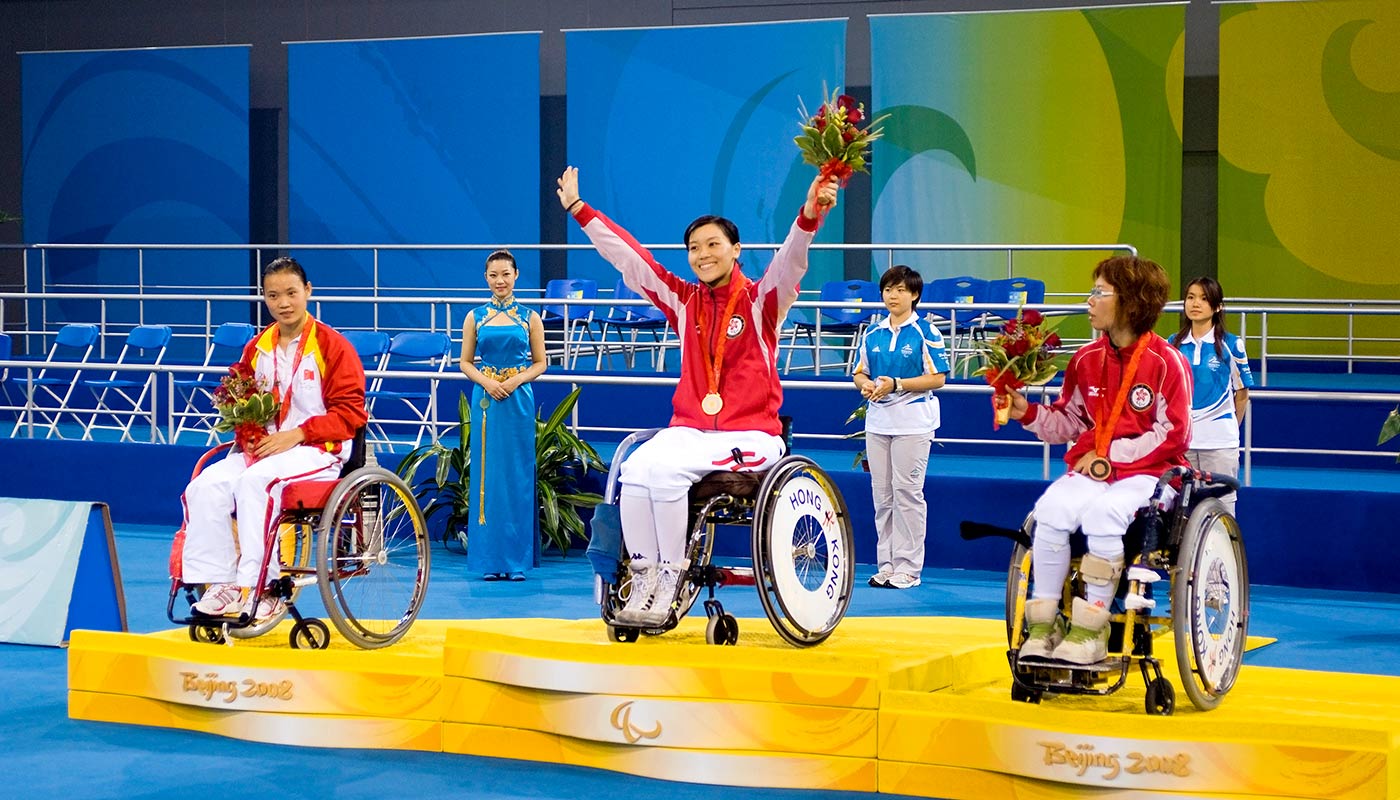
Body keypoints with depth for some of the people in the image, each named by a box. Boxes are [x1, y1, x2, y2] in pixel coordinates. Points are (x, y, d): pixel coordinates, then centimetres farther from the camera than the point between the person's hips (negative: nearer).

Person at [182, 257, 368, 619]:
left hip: (317, 450, -6)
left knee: (255, 481, -34)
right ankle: (219, 583, -19)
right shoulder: (257, 348, 13)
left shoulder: (332, 345, -3)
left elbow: (350, 412, -8)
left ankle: (259, 587, -30)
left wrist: (296, 434, -17)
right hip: (262, 447, 6)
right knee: (206, 486, -21)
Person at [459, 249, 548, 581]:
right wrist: (486, 381, -11)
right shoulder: (475, 317, 6)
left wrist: (517, 380, -12)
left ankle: (517, 559, 7)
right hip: (485, 400, 1)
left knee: (518, 475, 1)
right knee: (487, 475, 1)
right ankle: (490, 560, 7)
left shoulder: (529, 318, 4)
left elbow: (540, 363, 5)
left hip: (518, 401, -1)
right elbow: (465, 362, 8)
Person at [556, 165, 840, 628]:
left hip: (749, 436, -4)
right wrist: (578, 209, 14)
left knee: (666, 471, -29)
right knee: (635, 469, -26)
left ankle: (670, 579, -18)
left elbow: (790, 261, -18)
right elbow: (627, 257, 13)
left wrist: (809, 217, -38)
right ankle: (644, 579, -20)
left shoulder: (761, 300, 0)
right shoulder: (684, 301, 11)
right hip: (689, 429, 4)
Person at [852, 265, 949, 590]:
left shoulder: (926, 332, -5)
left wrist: (896, 385, -18)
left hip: (913, 422, -6)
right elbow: (860, 372, 17)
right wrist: (866, 385, -7)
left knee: (907, 491, -6)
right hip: (877, 421, 6)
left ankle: (907, 567, 0)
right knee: (882, 493, 8)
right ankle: (886, 564, 16)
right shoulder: (873, 334, 12)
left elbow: (938, 378, -10)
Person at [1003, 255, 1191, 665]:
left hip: (1147, 471, -4)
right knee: (1052, 509, -27)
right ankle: (1044, 623, -20)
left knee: (1102, 512, -35)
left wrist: (1109, 455, -13)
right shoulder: (1087, 359, 9)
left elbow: (1171, 435, -9)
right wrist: (1028, 413, -3)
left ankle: (1090, 628, -24)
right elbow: (1068, 424, 15)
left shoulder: (1166, 362, -6)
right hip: (1092, 468, 4)